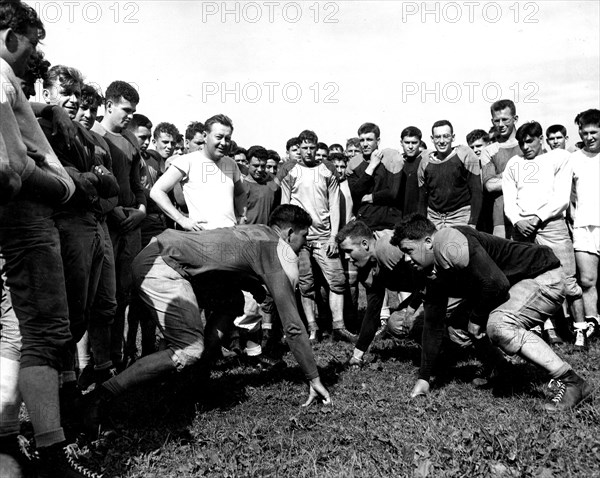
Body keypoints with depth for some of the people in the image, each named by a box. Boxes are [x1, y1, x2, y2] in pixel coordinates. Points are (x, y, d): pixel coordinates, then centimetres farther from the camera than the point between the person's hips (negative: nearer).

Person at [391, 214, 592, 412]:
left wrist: (476, 319, -13)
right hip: (522, 284, 10)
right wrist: (424, 378, 8)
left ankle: (571, 381, -14)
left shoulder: (450, 244, -24)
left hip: (545, 276, -10)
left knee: (498, 325, -28)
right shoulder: (435, 276, 6)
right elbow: (433, 325, 9)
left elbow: (496, 283, -30)